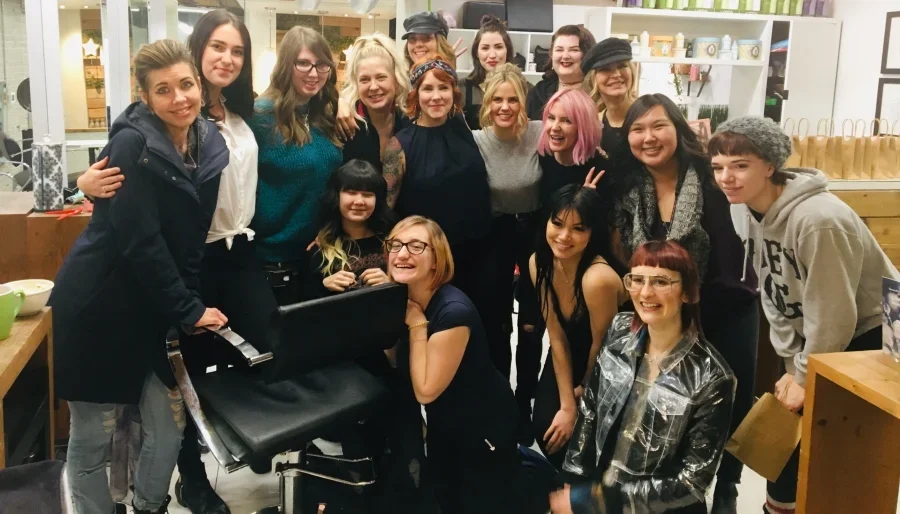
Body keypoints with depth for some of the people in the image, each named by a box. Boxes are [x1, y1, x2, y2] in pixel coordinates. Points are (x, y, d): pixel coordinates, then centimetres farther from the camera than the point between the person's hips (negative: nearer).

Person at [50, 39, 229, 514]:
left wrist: (191, 303, 0)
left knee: (169, 422, 11)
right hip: (97, 305, -6)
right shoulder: (131, 145, -18)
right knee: (92, 437, 6)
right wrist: (189, 311, -16)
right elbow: (139, 242, -21)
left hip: (151, 308, 6)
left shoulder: (210, 145, 2)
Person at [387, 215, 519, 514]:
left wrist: (417, 325, -26)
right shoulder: (400, 299, -7)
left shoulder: (453, 311, -31)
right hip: (442, 423, 7)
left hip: (484, 424, -7)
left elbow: (425, 391, -27)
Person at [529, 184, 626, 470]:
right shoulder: (539, 263, -17)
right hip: (568, 361, 5)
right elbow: (557, 337, -11)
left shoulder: (598, 278, -37)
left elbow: (602, 349, -21)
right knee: (546, 429, -9)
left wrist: (584, 391, -3)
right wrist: (567, 405, -15)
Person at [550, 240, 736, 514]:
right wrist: (572, 483, -5)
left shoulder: (711, 378, -17)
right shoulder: (620, 332, -5)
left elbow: (691, 482, -16)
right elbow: (589, 410, 4)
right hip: (592, 487, 4)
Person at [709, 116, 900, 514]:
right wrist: (792, 367, 0)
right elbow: (774, 298, 0)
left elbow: (832, 315, -26)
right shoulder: (744, 210, -8)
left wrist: (806, 378, -14)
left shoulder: (817, 219, -33)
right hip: (812, 337, 7)